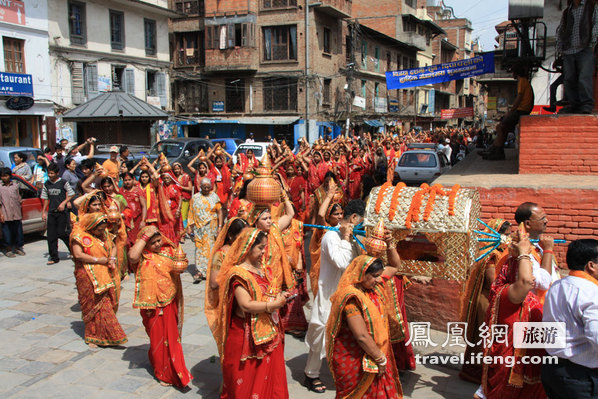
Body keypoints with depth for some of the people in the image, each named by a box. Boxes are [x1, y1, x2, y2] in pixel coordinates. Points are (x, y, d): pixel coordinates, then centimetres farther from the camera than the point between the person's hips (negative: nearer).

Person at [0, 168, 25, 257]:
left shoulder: (15, 186, 8)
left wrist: (21, 213, 11)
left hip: (17, 215, 3)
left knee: (18, 231, 8)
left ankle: (18, 247, 23)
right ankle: (8, 250, 13)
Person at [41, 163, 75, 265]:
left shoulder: (63, 183, -3)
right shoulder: (46, 184, 10)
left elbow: (71, 194, 1)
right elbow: (46, 199, 16)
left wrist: (64, 203, -12)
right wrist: (44, 211, 12)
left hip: (62, 212, -4)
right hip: (51, 212, 4)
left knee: (62, 233, -9)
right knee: (51, 235, 2)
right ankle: (54, 257, 9)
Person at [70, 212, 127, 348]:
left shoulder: (104, 233, 10)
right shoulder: (79, 235, -9)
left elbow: (113, 246, 20)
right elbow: (78, 255, -19)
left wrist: (112, 258, -1)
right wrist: (98, 260, -17)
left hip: (107, 275, 6)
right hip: (89, 278, -6)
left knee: (108, 305, 5)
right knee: (95, 306, -4)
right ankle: (94, 337, 7)